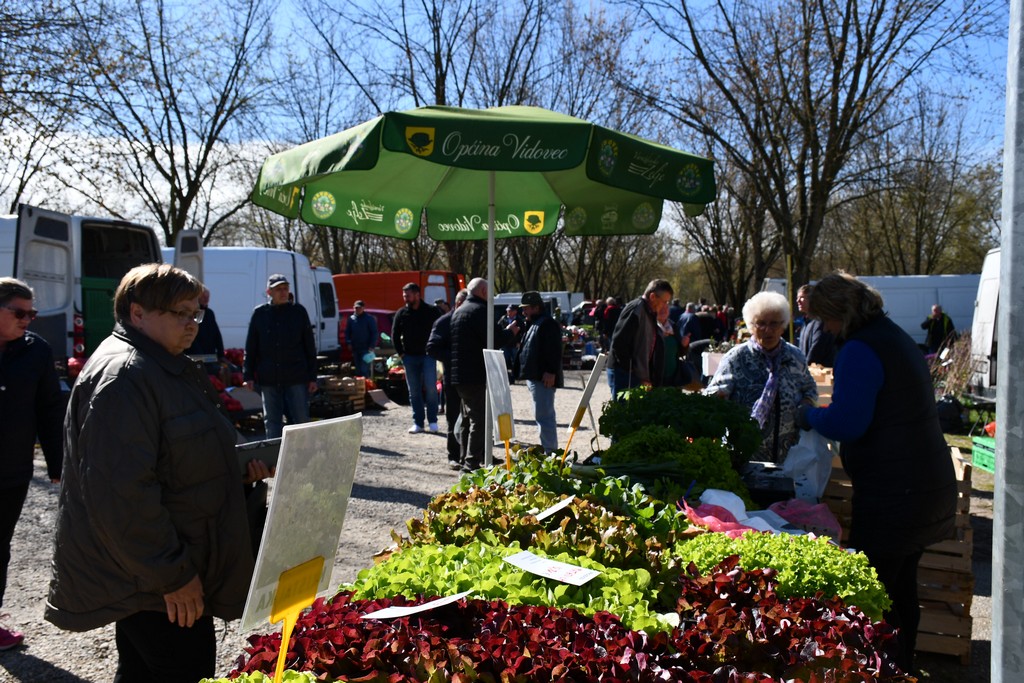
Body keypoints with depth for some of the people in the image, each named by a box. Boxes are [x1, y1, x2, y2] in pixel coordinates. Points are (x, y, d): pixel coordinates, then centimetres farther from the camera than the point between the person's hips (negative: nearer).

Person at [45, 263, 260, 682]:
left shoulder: (166, 367, 14)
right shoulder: (122, 376, -20)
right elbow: (122, 492, -26)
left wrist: (240, 468, 10)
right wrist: (171, 574, -21)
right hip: (151, 582, -10)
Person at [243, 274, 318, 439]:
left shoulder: (299, 311, 3)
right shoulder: (259, 314, 4)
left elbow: (310, 346, 4)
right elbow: (250, 349, 6)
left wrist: (312, 377, 1)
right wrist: (248, 376, 1)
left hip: (296, 378, -1)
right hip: (268, 380, 1)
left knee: (301, 420, 2)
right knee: (272, 422, 9)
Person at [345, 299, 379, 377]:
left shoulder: (369, 318, -3)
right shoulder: (351, 319, 10)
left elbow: (374, 333, -5)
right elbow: (347, 332, 17)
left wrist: (372, 346, -12)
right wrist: (348, 342, 3)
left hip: (366, 349, -5)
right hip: (355, 349, 5)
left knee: (364, 370, -11)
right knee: (358, 370, 11)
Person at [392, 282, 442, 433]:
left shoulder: (432, 311, -1)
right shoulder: (401, 313, 7)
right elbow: (395, 335, 14)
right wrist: (401, 353, 5)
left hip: (428, 355, -3)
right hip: (410, 357, 3)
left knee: (430, 387, -10)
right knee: (414, 391, 5)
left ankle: (432, 421, 1)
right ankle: (418, 422, 12)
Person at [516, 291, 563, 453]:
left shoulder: (548, 324, -12)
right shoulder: (533, 324, 21)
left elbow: (554, 351, -21)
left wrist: (551, 372, -25)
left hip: (543, 378, -11)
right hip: (534, 376, 11)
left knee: (543, 416, -11)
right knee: (544, 415, 16)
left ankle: (550, 452, -8)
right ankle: (550, 450, 24)